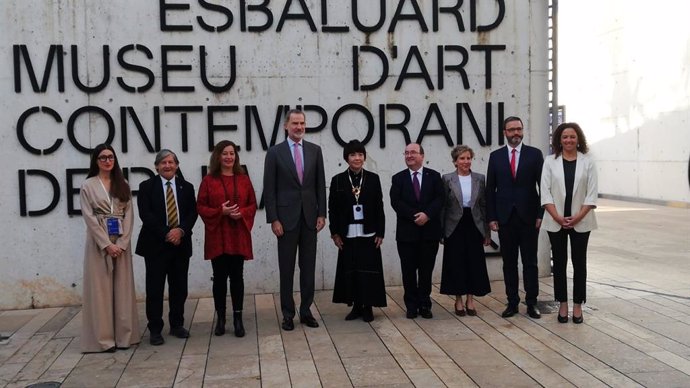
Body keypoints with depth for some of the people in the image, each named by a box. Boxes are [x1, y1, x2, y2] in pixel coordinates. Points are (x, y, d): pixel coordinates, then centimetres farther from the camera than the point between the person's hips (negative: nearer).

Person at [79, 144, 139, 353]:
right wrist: (107, 244, -13)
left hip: (121, 242, 3)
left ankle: (124, 335, 11)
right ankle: (104, 337, 4)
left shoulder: (123, 185, 10)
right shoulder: (88, 186, 0)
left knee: (123, 288, 5)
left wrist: (122, 243, -9)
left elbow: (129, 215, 4)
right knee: (101, 288, -1)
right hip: (99, 243, -3)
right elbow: (89, 217, -6)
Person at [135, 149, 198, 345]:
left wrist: (181, 230, -15)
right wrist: (166, 233, -15)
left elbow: (192, 213, 3)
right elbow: (145, 214, -8)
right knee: (155, 288, 0)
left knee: (179, 287, 8)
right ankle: (155, 329, 8)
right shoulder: (146, 187, 2)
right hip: (156, 244, -3)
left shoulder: (187, 187, 11)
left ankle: (177, 325, 21)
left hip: (181, 243, 3)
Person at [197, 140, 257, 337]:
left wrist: (241, 213, -13)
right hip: (217, 236, -1)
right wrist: (221, 211, -16)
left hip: (239, 236, 1)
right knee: (219, 277, 4)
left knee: (237, 276, 3)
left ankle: (238, 319, 9)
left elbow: (253, 205, 7)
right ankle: (220, 319, 14)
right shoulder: (208, 180, 1)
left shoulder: (244, 179, 7)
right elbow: (201, 207, -1)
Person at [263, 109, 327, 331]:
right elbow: (269, 189, -4)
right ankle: (288, 314, 12)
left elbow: (320, 185, 8)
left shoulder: (315, 150, 7)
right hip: (286, 218, -2)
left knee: (308, 267, 7)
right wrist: (273, 219, -9)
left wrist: (321, 213, 1)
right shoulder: (275, 152, -1)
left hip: (310, 217, 3)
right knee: (286, 269, 4)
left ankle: (306, 311, 16)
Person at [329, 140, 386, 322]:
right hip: (348, 234, 1)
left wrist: (380, 233, -2)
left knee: (369, 270, 1)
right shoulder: (338, 180, 2)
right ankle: (356, 306, 16)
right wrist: (335, 233, -1)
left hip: (369, 234, 0)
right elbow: (332, 209, 4)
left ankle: (368, 307, 12)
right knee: (350, 271, 4)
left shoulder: (373, 179, 2)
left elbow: (379, 208, 2)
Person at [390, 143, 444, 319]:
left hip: (430, 231, 0)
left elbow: (439, 199, -3)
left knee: (426, 270, 5)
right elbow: (396, 202, -5)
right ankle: (411, 305, 14)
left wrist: (427, 214, -18)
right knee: (408, 270, 4)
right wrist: (414, 216, -16)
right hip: (406, 232, 0)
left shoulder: (434, 176, 7)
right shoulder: (398, 178, 6)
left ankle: (425, 305, 15)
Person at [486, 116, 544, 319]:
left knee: (530, 262, 4)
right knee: (509, 263, 7)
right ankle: (512, 302, 15)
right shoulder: (495, 156, 6)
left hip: (528, 217, -1)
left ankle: (531, 303, 12)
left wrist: (541, 214, -5)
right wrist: (491, 217, 0)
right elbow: (490, 189, 6)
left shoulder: (535, 154, 2)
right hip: (505, 217, 1)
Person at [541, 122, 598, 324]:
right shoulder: (550, 162, 2)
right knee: (559, 262, 6)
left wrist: (577, 217, -12)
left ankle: (577, 305, 12)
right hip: (556, 222, 1)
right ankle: (562, 304, 15)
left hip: (580, 222, 0)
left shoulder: (587, 162, 1)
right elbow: (545, 192, -2)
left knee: (579, 262, 5)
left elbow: (592, 194, -2)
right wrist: (558, 217, -11)